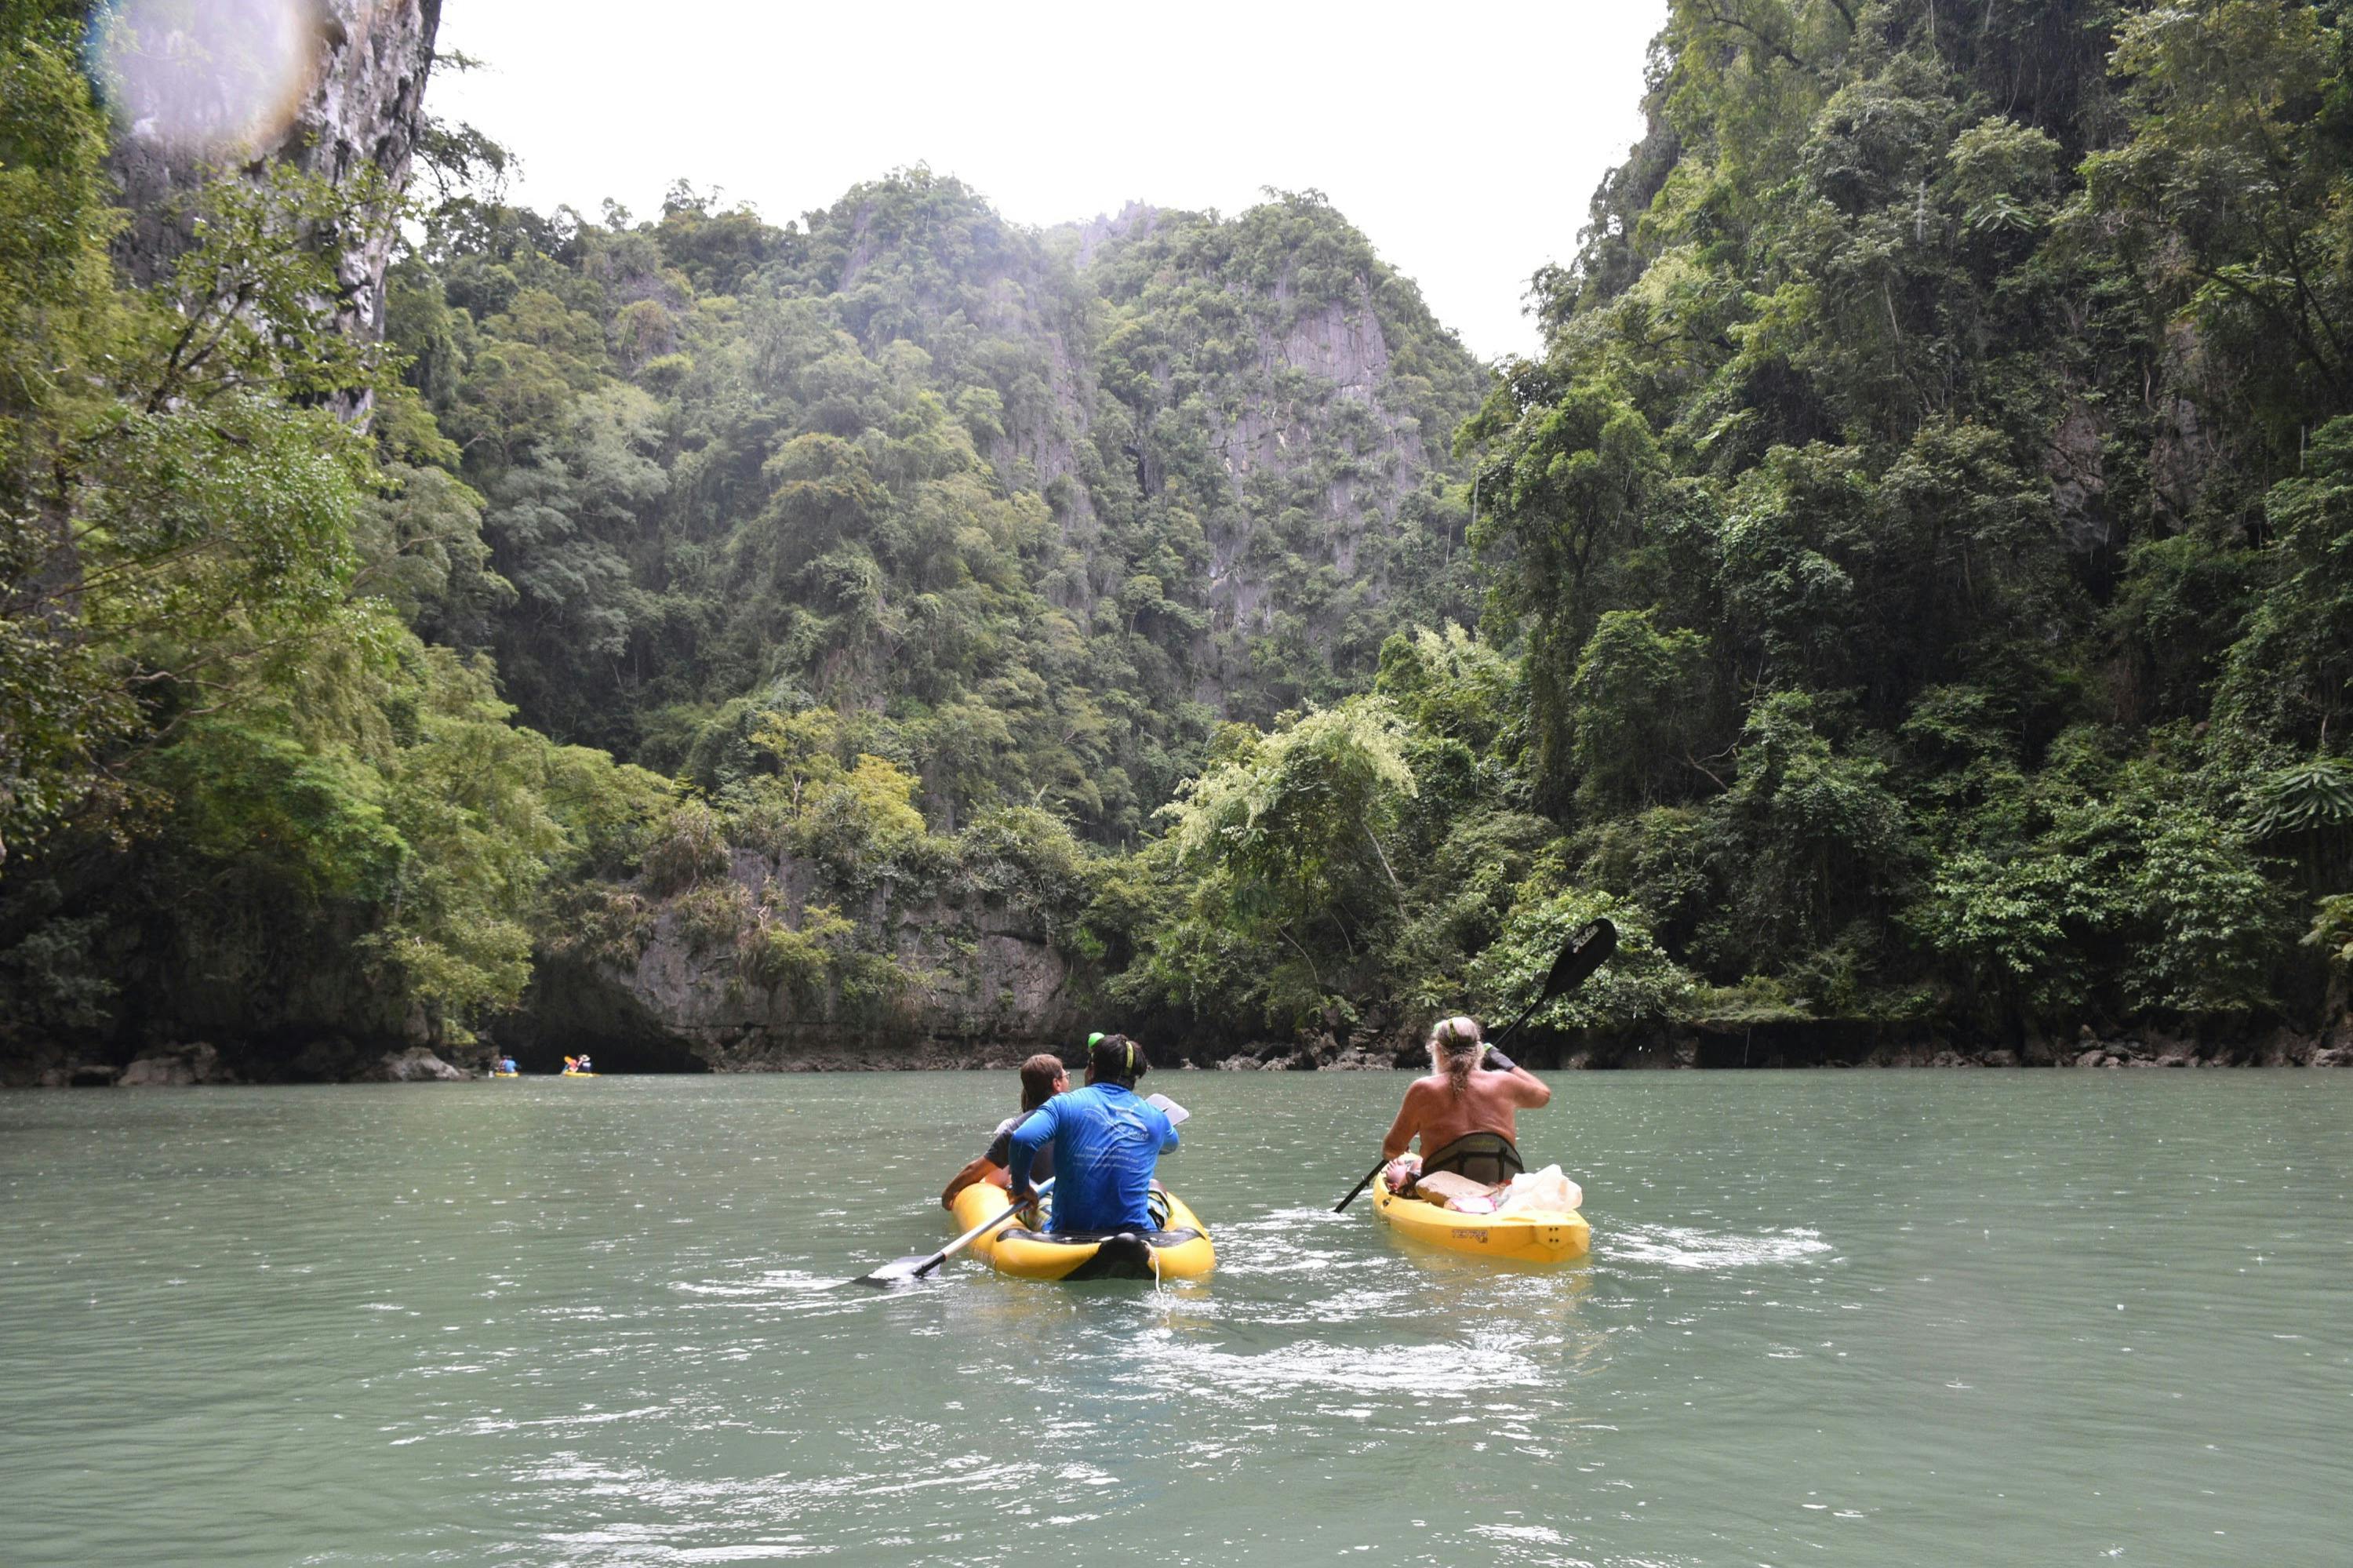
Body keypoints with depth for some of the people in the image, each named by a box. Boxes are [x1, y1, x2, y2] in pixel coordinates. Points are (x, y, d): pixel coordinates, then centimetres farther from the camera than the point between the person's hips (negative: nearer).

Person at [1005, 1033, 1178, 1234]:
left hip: (1068, 1233, 0)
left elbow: (1023, 1139, -20)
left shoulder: (1066, 1104, -3)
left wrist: (1021, 1187, -3)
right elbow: (1171, 1143, 31)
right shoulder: (1155, 1117, 7)